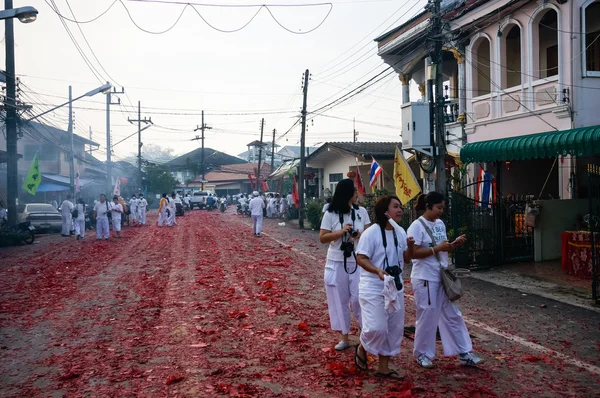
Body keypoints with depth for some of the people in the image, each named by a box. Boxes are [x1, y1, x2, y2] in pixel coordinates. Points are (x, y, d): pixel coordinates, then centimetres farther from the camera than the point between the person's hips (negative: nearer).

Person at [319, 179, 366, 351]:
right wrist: (341, 232, -19)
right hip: (336, 263, -1)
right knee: (339, 300, 7)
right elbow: (322, 238, -6)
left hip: (357, 262, 1)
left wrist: (361, 235, -13)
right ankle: (344, 338, 20)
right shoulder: (330, 214, -6)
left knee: (359, 298, -3)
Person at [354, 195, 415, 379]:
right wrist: (377, 270, -32)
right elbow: (360, 258, -16)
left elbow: (406, 259, 13)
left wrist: (410, 247, -7)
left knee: (394, 329, 10)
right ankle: (361, 350, 19)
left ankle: (383, 367, 24)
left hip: (395, 286, 7)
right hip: (373, 288, -7)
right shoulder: (371, 232, -16)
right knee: (377, 327, -14)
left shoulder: (400, 232, 6)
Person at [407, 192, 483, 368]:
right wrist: (437, 248, -23)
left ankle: (464, 354, 21)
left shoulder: (440, 224, 10)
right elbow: (413, 253, -21)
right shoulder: (417, 226, -14)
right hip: (425, 278, -8)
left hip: (442, 277, 8)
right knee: (427, 317, 2)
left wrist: (454, 244, -4)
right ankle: (422, 354, 19)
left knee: (453, 315, 12)